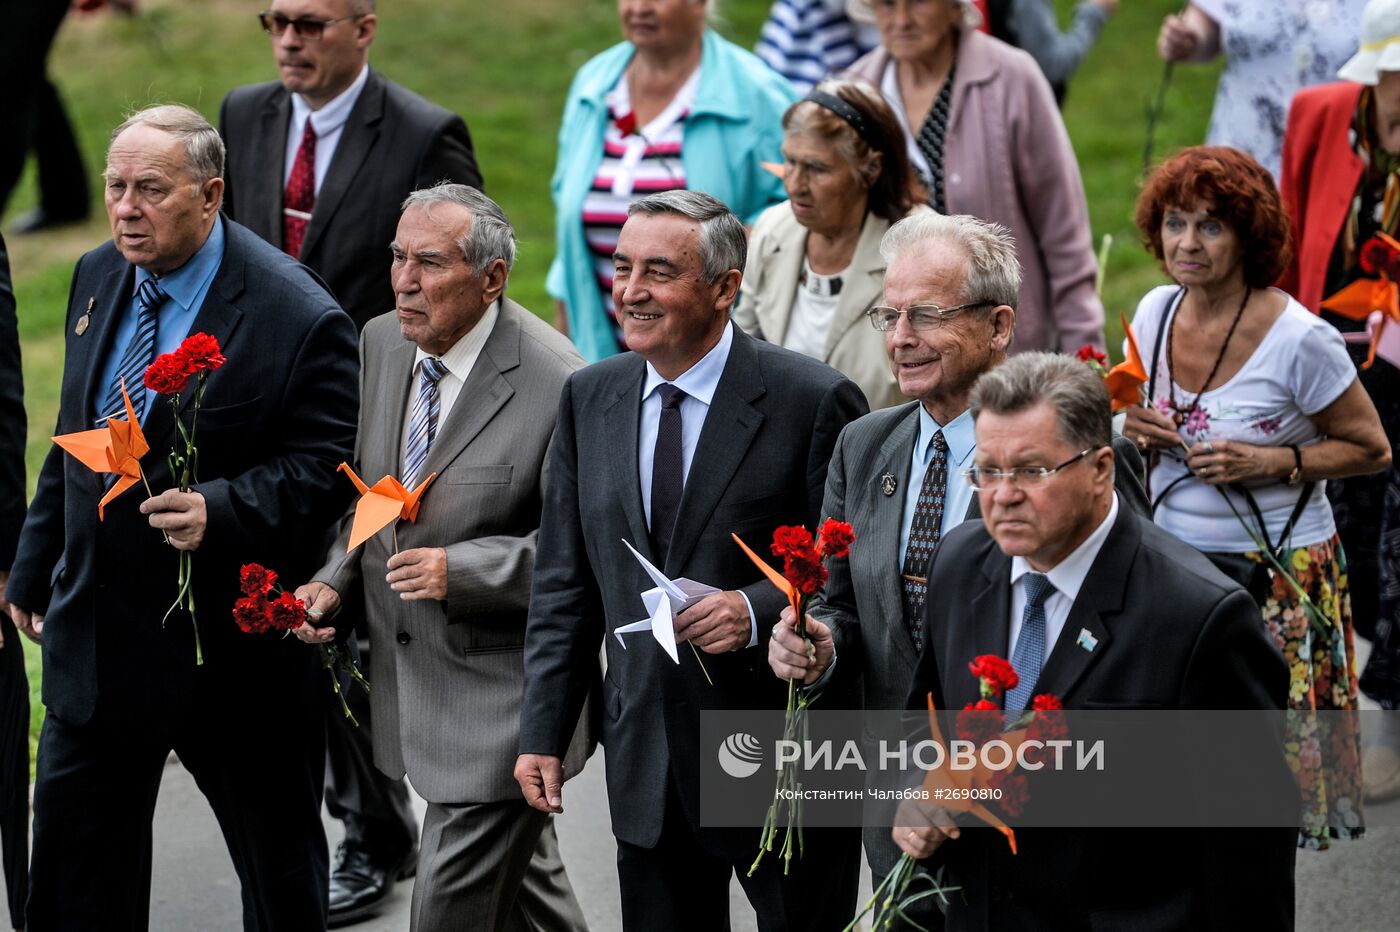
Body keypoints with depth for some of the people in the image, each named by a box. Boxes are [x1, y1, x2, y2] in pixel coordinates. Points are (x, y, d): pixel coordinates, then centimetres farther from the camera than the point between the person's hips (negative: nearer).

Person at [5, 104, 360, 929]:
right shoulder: (99, 280, 5)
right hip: (99, 636, 6)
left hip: (232, 649, -6)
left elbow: (326, 466, -17)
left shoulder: (298, 319, -17)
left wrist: (220, 512, -32)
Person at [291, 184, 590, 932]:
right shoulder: (382, 343, 2)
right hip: (411, 686, 7)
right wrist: (335, 577, 0)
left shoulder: (558, 385, -21)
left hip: (500, 698, -7)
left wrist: (461, 570, -27)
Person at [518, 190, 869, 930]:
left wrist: (759, 609, -24)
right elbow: (563, 584, 10)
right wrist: (542, 733, 5)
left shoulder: (813, 402, -11)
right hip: (645, 756, 5)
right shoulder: (590, 398, 6)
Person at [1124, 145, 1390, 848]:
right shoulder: (1155, 314, 3)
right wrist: (1139, 432, -4)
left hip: (1277, 574, -5)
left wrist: (1270, 462, -18)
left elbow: (1371, 448, -5)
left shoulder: (1299, 339, -14)